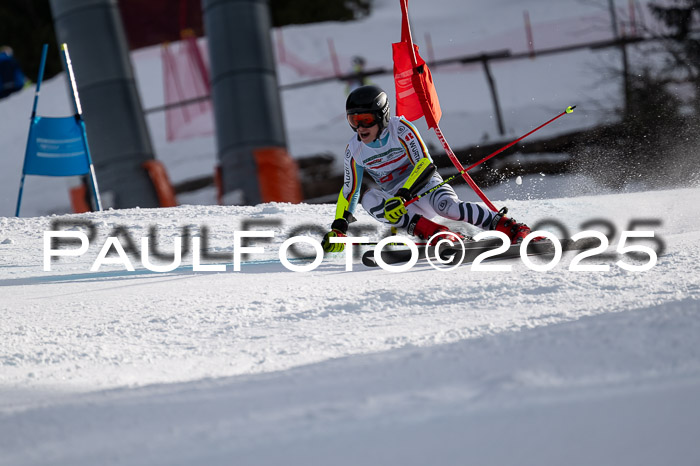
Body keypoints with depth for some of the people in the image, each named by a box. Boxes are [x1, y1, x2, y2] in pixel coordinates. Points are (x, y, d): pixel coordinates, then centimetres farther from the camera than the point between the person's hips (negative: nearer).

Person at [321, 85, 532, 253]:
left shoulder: (400, 129, -13)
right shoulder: (354, 150, 1)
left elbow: (426, 165, -21)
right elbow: (349, 191, 12)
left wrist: (402, 195, -34)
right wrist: (338, 228, 0)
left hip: (426, 186, -5)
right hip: (401, 206, 5)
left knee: (447, 205, -37)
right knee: (369, 199, -27)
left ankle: (514, 229, -40)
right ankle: (438, 234, -36)